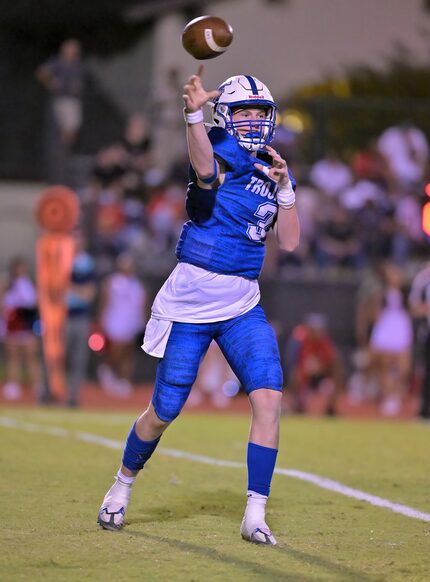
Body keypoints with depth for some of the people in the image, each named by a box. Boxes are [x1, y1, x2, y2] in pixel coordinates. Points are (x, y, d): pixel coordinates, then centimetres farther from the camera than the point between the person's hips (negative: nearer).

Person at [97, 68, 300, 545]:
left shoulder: (274, 171, 11)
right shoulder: (222, 152, -8)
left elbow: (289, 243, 6)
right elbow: (206, 170, -35)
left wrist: (284, 189, -7)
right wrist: (193, 114, -52)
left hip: (243, 305, 5)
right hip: (190, 301, -5)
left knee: (268, 398, -13)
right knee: (163, 412, 4)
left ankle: (255, 515, -6)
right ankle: (123, 485, 32)